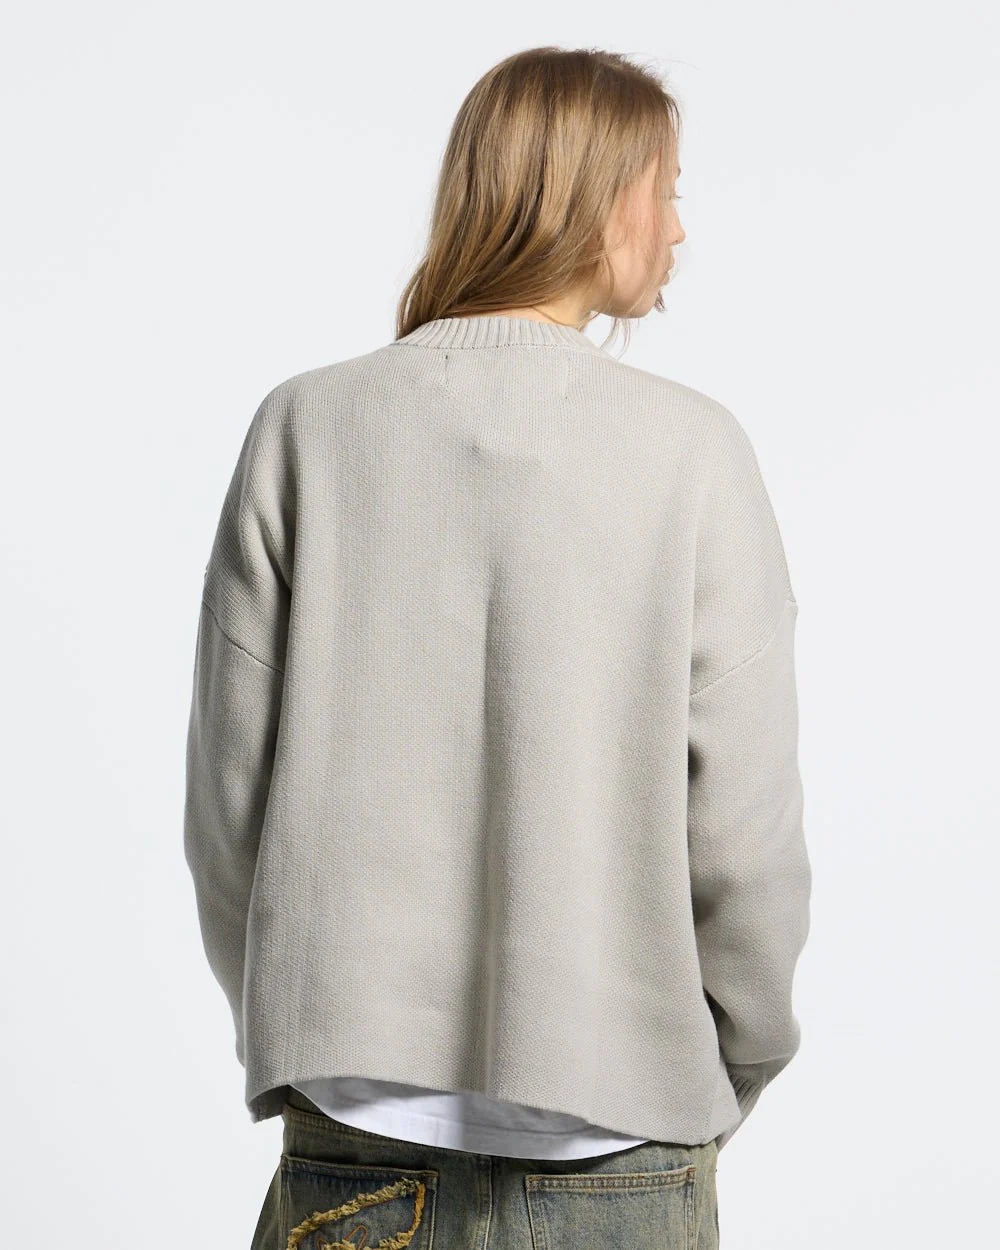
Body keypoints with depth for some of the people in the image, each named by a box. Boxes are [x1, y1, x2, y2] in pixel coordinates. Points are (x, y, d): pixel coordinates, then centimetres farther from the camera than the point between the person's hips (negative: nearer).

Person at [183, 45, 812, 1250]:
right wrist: (723, 1084, 9)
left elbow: (225, 805, -1)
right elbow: (746, 834, -8)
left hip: (355, 1149, 2)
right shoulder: (691, 447, -7)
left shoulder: (305, 427, -2)